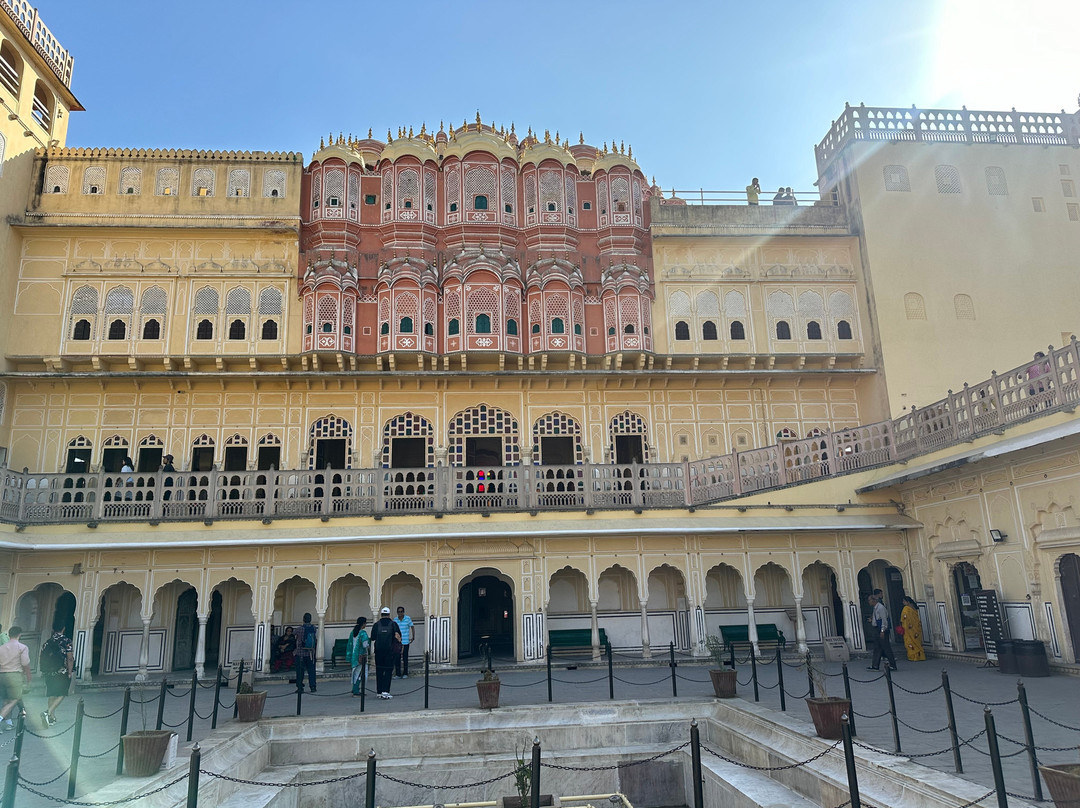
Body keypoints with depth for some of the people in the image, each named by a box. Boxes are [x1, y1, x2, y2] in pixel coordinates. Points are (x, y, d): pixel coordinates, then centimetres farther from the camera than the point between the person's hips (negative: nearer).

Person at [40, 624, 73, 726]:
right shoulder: (66, 641, -8)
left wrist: (43, 671, 20)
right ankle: (48, 713, -17)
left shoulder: (47, 642, 7)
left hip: (49, 673, 5)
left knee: (52, 695, 13)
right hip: (62, 673, -5)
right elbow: (70, 658, -13)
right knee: (61, 695, 1)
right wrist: (69, 672, -6)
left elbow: (41, 659, 10)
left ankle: (52, 718, 17)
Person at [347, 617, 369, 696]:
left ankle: (355, 689, 24)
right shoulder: (363, 633, -15)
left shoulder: (353, 632, 8)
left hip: (354, 655, 8)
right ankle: (356, 691, 1)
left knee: (356, 672, 18)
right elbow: (365, 645, -24)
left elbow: (349, 645, 12)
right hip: (361, 656, -8)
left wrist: (349, 657, 18)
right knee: (359, 673, 0)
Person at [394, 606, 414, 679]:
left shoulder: (408, 618, -5)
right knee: (397, 657, 0)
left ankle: (405, 673, 14)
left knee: (405, 657, 4)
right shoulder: (395, 619, 4)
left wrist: (412, 637, -5)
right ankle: (398, 674, 9)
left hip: (405, 641, -3)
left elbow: (412, 627, 1)